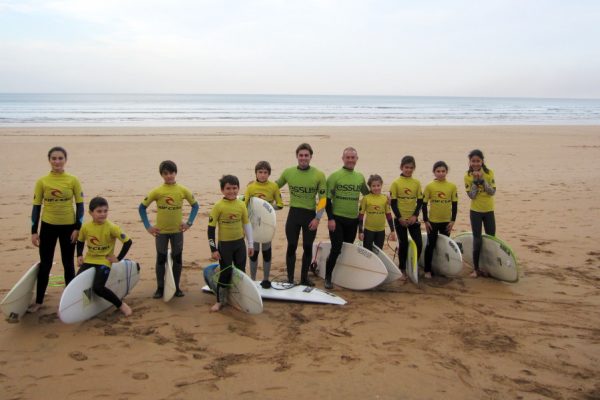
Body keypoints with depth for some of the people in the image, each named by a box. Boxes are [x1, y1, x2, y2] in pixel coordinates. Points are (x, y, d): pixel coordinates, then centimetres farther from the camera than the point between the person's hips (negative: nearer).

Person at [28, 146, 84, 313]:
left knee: (68, 264, 10)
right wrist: (34, 231, -3)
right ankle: (38, 301, 21)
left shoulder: (73, 180, -5)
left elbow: (80, 205, -2)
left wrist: (77, 228, -7)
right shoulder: (42, 182, -4)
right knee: (44, 265, 8)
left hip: (68, 227, 0)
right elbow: (36, 207, 0)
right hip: (48, 227, 1)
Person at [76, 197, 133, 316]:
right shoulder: (86, 227, -4)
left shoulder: (111, 227, -17)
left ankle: (121, 305, -4)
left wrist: (119, 258, -14)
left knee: (97, 287, -22)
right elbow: (80, 241, 16)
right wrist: (79, 255, 3)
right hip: (89, 260, 5)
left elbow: (128, 242, -17)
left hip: (104, 262, -5)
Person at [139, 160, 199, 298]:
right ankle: (160, 288, 20)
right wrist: (147, 226, -5)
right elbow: (142, 207, -1)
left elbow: (195, 205, 7)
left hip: (177, 230, 1)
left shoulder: (183, 190, -5)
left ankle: (176, 287, 21)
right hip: (161, 231, -1)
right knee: (161, 259, 8)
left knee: (177, 259, 8)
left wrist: (189, 222, -1)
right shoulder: (157, 191, -8)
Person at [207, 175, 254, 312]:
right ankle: (220, 300, 19)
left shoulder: (242, 205, -1)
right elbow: (211, 227, -10)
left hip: (240, 243, 4)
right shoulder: (218, 206, -12)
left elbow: (247, 224, 8)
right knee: (225, 273, 4)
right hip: (224, 245, -4)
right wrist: (213, 248, -11)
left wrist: (250, 244, 9)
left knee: (241, 272, 12)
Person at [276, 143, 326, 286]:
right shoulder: (288, 172, -1)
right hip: (294, 213, 1)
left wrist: (318, 218, -9)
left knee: (308, 247, 9)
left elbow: (323, 199, -3)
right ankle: (290, 279, 18)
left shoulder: (319, 175, -6)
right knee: (291, 247, 5)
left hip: (310, 215, -1)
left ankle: (304, 278, 26)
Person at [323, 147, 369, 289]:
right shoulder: (335, 176, -7)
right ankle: (328, 278, 6)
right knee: (336, 248, -8)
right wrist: (330, 218, -13)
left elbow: (368, 195, 23)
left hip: (353, 219, 4)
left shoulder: (360, 177, 8)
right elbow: (327, 198, -8)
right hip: (337, 219, -4)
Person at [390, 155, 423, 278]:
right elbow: (393, 203, -6)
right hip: (400, 219, -2)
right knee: (403, 244, 5)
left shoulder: (417, 183, 2)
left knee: (419, 243, -1)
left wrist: (415, 215, -10)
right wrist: (399, 217, -13)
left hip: (413, 219, 2)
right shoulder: (396, 183, -6)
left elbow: (420, 201, 2)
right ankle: (402, 269, 20)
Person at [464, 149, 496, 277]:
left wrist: (482, 180, -20)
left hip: (489, 211, 2)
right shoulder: (468, 176, -6)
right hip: (475, 211, -1)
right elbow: (471, 195, -12)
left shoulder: (489, 173, -5)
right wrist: (475, 181, -21)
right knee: (477, 240, -1)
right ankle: (476, 269, 10)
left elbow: (492, 192, -11)